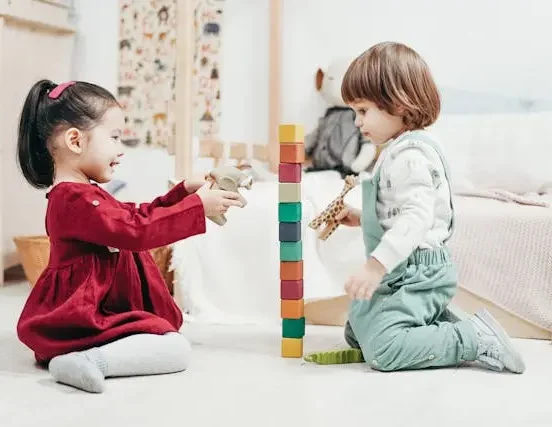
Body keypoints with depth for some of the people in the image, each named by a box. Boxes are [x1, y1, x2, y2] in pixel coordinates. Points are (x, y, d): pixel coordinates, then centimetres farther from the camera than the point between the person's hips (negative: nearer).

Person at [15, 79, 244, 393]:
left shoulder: (81, 194, 17)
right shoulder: (75, 199, -20)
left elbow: (138, 215, 24)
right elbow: (136, 230, -27)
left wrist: (184, 192, 13)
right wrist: (198, 207, -21)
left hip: (91, 313, 12)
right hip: (80, 320, -12)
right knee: (177, 350, -20)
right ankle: (89, 361, -32)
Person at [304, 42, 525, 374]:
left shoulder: (409, 154, -20)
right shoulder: (400, 150, 13)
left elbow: (417, 216, -32)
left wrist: (376, 265, -36)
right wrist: (362, 218, 17)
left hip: (418, 274, -11)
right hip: (402, 273, 11)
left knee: (382, 349, -22)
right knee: (357, 333, 20)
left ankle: (475, 339, -11)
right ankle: (440, 323, 14)